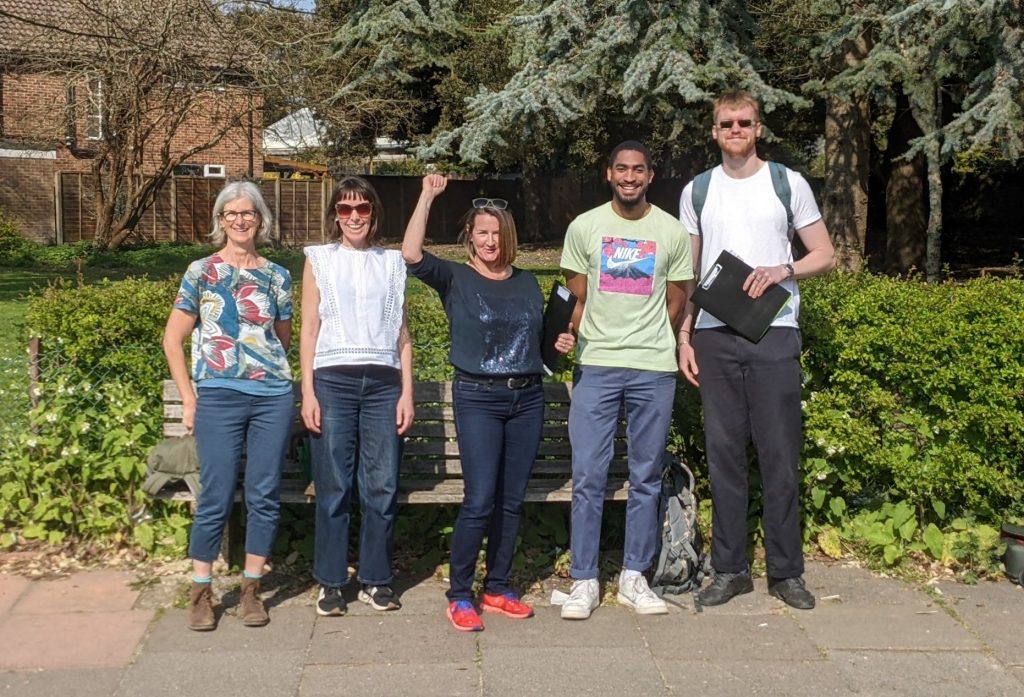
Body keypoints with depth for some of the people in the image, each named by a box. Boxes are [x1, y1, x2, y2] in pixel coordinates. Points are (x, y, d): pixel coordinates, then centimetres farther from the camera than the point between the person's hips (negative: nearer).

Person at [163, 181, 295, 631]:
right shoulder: (201, 272, 2)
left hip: (274, 397, 2)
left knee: (264, 496, 5)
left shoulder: (276, 276, 8)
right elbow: (173, 340, 4)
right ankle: (200, 592, 14)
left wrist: (272, 371, 10)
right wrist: (189, 398, 0)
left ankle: (251, 590, 18)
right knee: (216, 498, 0)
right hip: (219, 397, -2)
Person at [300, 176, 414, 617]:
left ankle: (375, 579, 13)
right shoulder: (319, 260, 10)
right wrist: (308, 393, -2)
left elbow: (402, 333, 13)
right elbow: (309, 329, 6)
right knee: (334, 487, -1)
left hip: (383, 382, 2)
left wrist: (407, 393, 5)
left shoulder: (392, 263, 14)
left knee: (382, 487, 0)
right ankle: (330, 582, 11)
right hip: (333, 381, -1)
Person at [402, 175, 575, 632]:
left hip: (528, 398, 5)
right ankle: (459, 595, 4)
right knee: (479, 501, -11)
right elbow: (411, 254, -18)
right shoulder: (455, 279, 0)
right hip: (478, 399, -5)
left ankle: (498, 589, 21)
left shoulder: (527, 283, 13)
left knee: (511, 501, 9)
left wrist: (561, 343, 4)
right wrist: (427, 196, -15)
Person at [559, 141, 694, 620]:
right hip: (596, 366, -1)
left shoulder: (672, 232, 5)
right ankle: (584, 581, 6)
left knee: (646, 477, 7)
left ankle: (634, 577, 18)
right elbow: (576, 299, 8)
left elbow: (676, 302, 11)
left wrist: (652, 344, 12)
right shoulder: (584, 227, 4)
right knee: (588, 476, -3)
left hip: (654, 369, 1)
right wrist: (572, 337, 1)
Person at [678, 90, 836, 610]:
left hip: (774, 333, -2)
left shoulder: (788, 184, 6)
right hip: (714, 335, 2)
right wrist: (684, 337, 5)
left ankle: (785, 571, 9)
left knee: (779, 454, -1)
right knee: (724, 453, 4)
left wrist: (782, 270, -12)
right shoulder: (697, 191, 12)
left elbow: (825, 255, 7)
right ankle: (730, 569, 13)